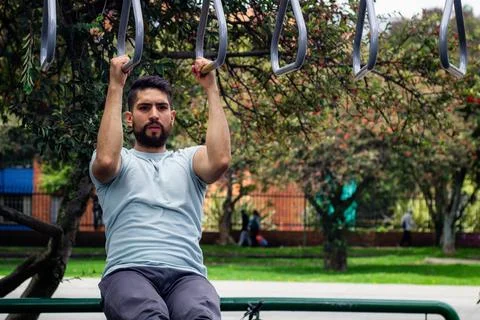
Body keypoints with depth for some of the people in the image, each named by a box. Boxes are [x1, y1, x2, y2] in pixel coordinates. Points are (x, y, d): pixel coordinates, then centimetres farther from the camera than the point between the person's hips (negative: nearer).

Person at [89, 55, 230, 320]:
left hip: (185, 275, 2)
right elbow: (106, 160, -7)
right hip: (128, 272, -2)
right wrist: (115, 86, -2)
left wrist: (211, 89, 5)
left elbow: (221, 159, 1)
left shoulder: (188, 160, 26)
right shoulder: (121, 161, 21)